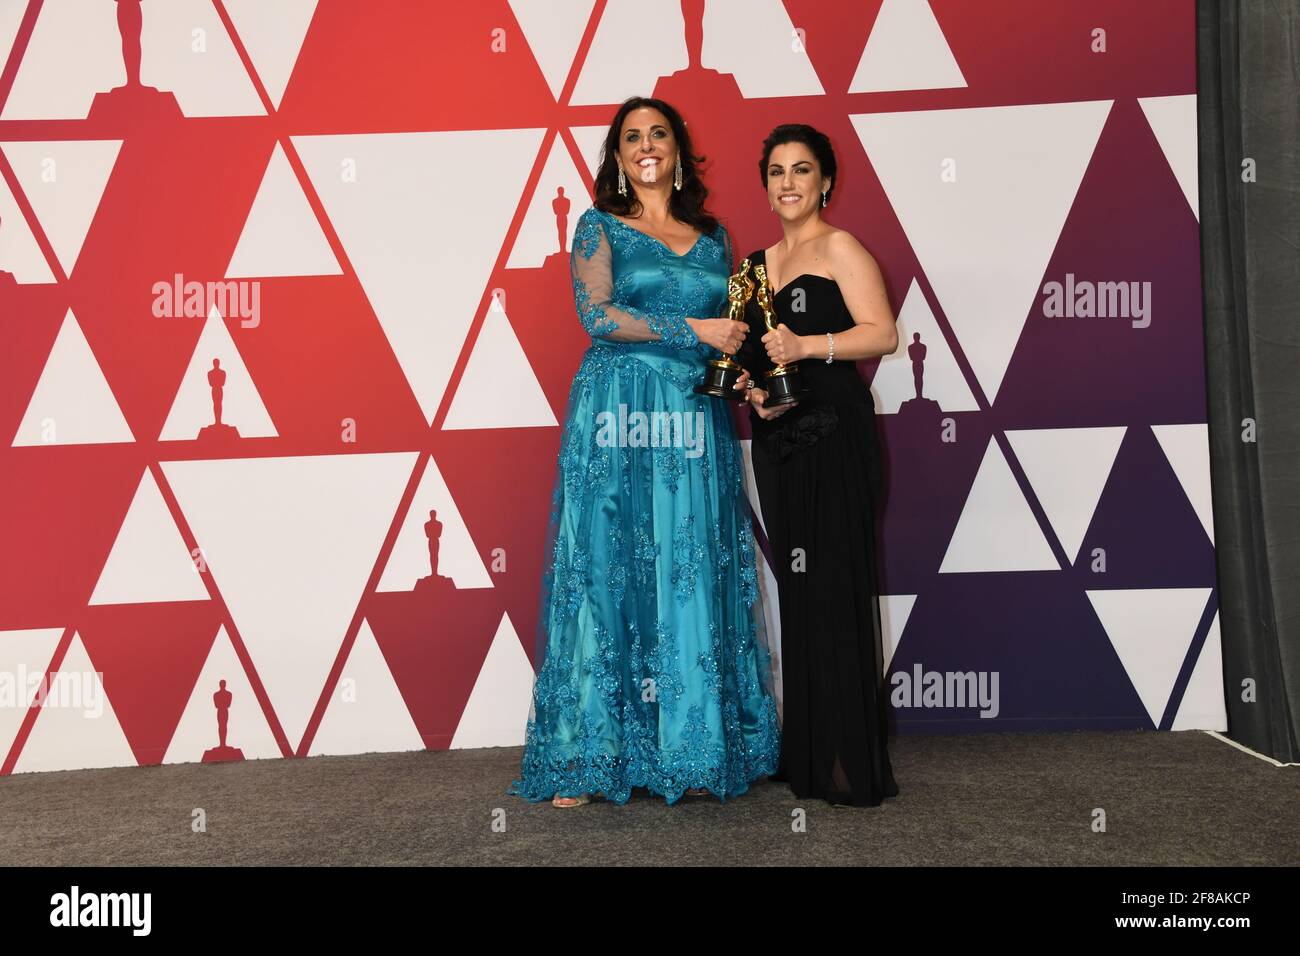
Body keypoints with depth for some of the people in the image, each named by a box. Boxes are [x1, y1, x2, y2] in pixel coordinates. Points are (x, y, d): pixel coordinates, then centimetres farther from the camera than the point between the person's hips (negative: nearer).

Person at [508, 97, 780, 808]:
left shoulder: (713, 236, 18)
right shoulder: (600, 227, 7)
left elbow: (732, 329, 21)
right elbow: (596, 315, -8)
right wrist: (692, 329, -13)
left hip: (696, 424, 4)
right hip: (617, 418, -3)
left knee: (695, 579, 2)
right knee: (607, 573, -3)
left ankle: (693, 751, 11)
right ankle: (588, 758, 4)